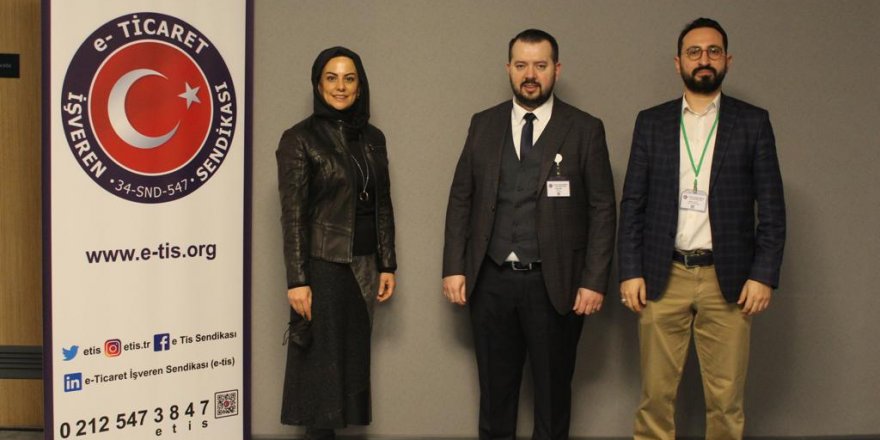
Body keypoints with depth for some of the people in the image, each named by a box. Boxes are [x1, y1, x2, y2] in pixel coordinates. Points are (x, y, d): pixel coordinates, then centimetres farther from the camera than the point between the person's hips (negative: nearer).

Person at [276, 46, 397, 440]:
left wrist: (387, 265, 8)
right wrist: (297, 280, -15)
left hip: (363, 266, 6)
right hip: (324, 265, -5)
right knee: (322, 365, 3)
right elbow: (292, 215, -11)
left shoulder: (372, 138, 9)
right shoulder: (300, 139, -7)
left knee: (354, 361, 11)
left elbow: (383, 205, 12)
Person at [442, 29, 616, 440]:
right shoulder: (483, 125, 7)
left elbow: (602, 209, -3)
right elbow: (461, 200, 7)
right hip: (491, 282, 2)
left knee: (553, 393, 10)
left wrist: (594, 281, -9)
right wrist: (454, 267, 0)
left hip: (554, 284, -2)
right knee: (494, 392, 13)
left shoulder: (585, 129, -1)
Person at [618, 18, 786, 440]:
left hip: (728, 280, 0)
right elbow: (632, 203, 6)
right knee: (656, 393, 5)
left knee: (726, 398, 4)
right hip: (662, 277, 1)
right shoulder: (651, 122, 8)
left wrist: (764, 275, -6)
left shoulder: (753, 122, 5)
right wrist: (630, 272, -2)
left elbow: (772, 207, 3)